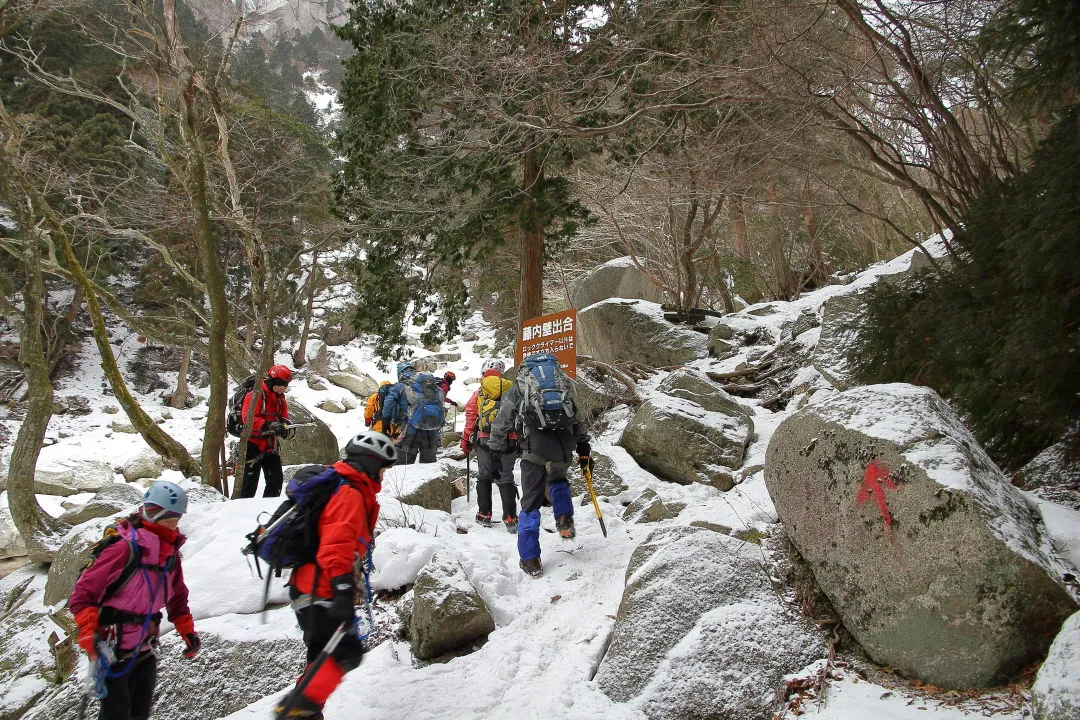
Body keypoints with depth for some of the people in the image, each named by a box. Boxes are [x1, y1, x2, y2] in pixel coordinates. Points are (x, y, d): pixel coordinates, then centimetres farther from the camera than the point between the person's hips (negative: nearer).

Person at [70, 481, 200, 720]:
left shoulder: (171, 552, 3)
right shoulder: (125, 549, -20)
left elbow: (177, 597, 15)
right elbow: (82, 594, -20)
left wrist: (188, 631, 9)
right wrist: (89, 633, -30)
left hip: (145, 649, 7)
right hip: (114, 650, -7)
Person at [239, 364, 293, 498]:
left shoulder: (280, 399, 13)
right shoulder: (256, 395, -12)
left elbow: (284, 419, 11)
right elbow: (248, 418, -23)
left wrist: (286, 427, -14)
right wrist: (270, 426, -33)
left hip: (271, 446, 7)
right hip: (254, 444, -7)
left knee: (276, 479, 6)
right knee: (250, 482, -4)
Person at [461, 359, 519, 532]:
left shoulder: (479, 392, 5)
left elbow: (471, 416, 2)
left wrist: (466, 440, 7)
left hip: (485, 440, -1)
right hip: (510, 440, 1)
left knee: (484, 476, 14)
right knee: (506, 478, 6)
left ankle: (484, 514, 14)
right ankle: (510, 518, -2)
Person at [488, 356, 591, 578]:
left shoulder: (517, 390, 16)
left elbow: (501, 424, 15)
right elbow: (578, 421, 22)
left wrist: (495, 449, 27)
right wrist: (584, 449, 25)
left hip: (535, 452, -3)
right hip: (563, 450, 3)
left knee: (531, 503, 7)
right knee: (558, 479, 35)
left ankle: (530, 560, 6)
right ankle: (564, 518, 13)